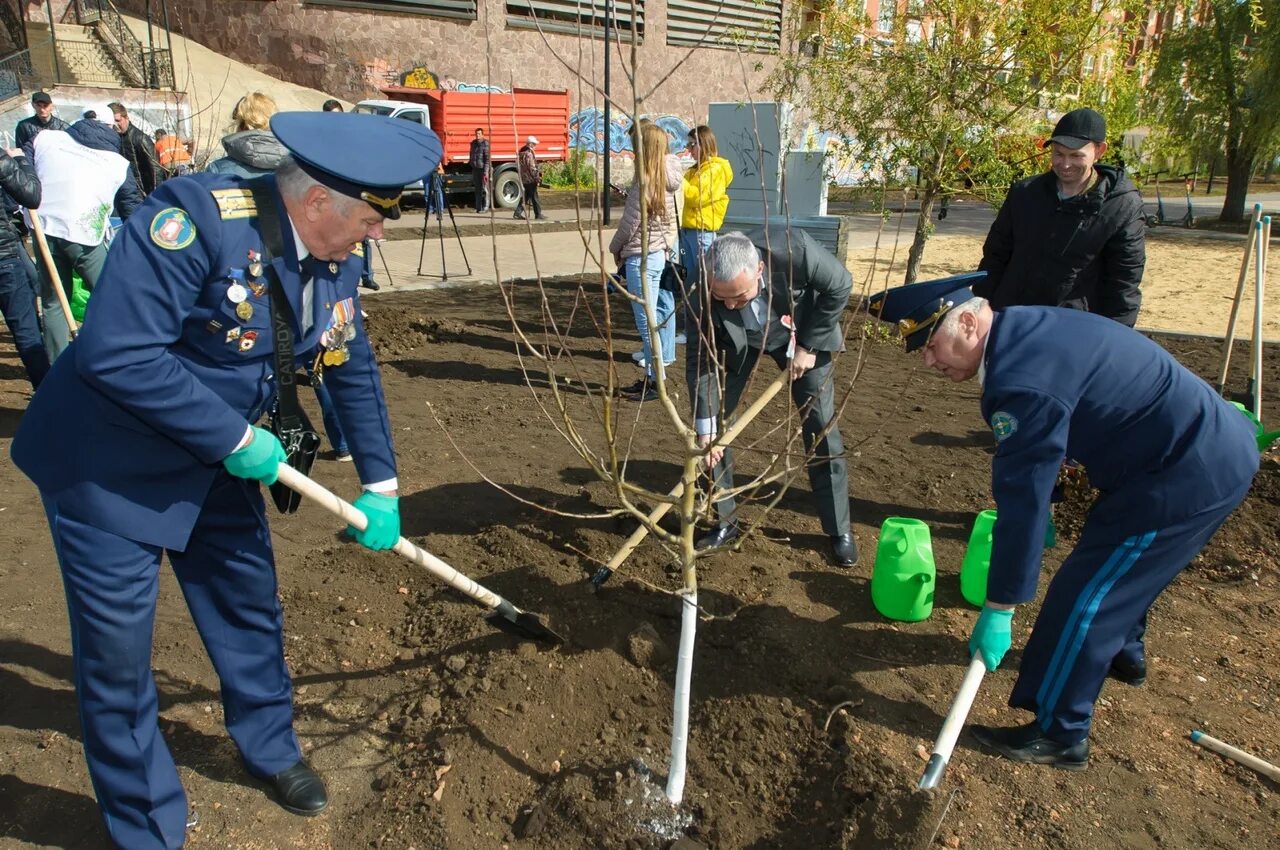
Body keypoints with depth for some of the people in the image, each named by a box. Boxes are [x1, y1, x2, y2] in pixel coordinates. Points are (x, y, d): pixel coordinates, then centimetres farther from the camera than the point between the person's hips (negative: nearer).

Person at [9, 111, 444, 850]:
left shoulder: (335, 256, -5)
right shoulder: (195, 217, -28)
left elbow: (354, 368, 5)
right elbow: (118, 355, -33)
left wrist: (381, 484, 6)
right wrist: (236, 439, -25)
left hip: (211, 462, 7)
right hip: (108, 467, -6)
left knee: (251, 610, 18)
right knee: (118, 657, 5)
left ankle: (270, 748, 44)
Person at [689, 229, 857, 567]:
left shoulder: (793, 249, -40)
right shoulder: (704, 293, -34)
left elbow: (840, 285, -21)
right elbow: (699, 360, -24)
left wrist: (808, 345, -19)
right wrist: (705, 429, -26)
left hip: (803, 333, -1)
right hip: (738, 341, 1)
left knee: (821, 426, -3)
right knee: (715, 422, -6)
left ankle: (839, 530, 11)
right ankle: (726, 522, 12)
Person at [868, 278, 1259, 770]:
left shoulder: (1022, 381, -29)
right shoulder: (1024, 328, 1)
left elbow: (1022, 502, -26)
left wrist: (998, 609, -18)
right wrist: (1043, 500, 28)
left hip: (1189, 476, -10)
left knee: (1081, 597, -3)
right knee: (1117, 566, 30)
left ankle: (1059, 735, 12)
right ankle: (1122, 652, 55)